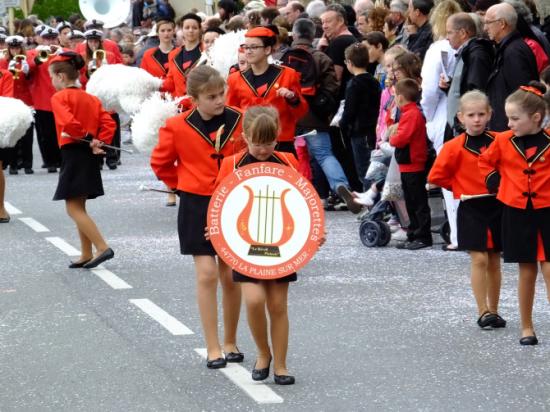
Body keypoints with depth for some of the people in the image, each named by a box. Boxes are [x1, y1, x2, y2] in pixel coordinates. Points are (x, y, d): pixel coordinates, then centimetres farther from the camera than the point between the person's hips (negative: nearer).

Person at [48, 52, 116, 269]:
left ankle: (102, 248, -15)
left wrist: (87, 139, -10)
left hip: (73, 155, -8)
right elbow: (109, 123, 4)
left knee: (74, 208, -5)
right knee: (79, 207, 16)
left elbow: (68, 123, -25)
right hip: (89, 156, 8)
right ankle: (86, 255, 18)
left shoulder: (59, 98, -9)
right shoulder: (91, 98, 14)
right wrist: (99, 142, -6)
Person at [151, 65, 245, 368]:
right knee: (207, 274, -6)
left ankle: (230, 343, 22)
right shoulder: (178, 127, -9)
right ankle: (213, 349, 1)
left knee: (231, 275, 7)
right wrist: (184, 185, 5)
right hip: (197, 207, -1)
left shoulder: (239, 121, -7)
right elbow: (161, 164, 7)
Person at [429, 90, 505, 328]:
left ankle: (493, 311, 19)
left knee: (494, 260, 10)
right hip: (471, 210, -3)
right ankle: (483, 312, -4)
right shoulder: (455, 147, -7)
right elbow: (437, 176, -5)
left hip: (497, 207, 3)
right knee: (479, 259, -9)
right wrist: (460, 188, -1)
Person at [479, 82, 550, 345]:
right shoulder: (504, 141, 0)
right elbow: (486, 161, 17)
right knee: (526, 271, 9)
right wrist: (495, 181, 6)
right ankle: (527, 328, 19)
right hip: (516, 213, 2)